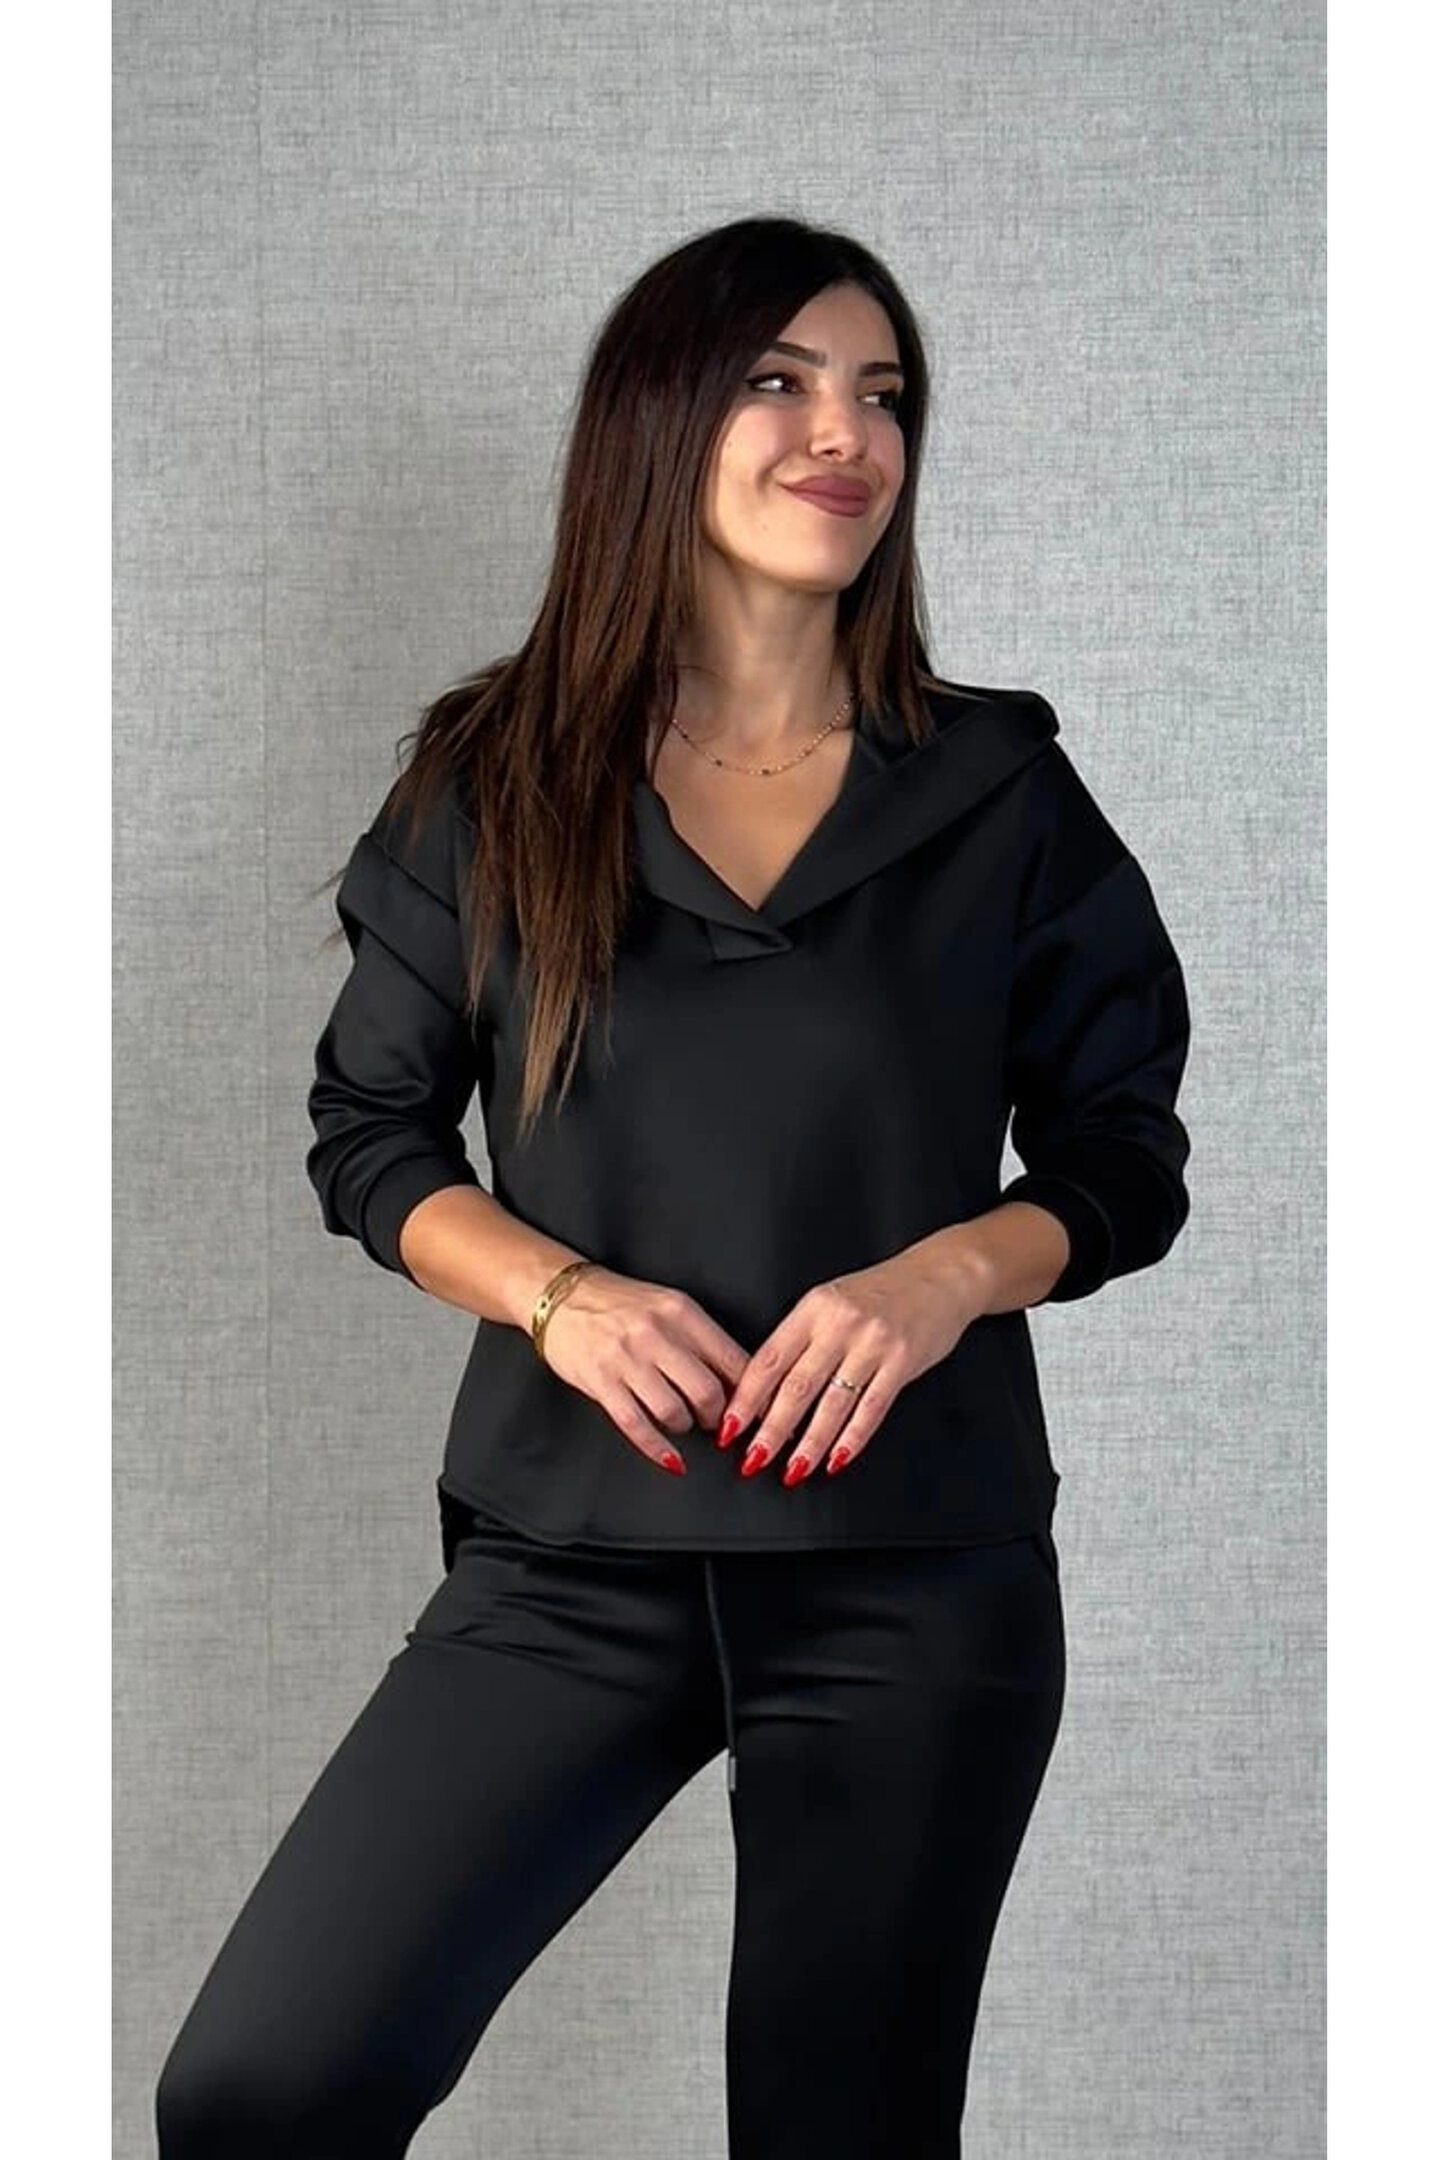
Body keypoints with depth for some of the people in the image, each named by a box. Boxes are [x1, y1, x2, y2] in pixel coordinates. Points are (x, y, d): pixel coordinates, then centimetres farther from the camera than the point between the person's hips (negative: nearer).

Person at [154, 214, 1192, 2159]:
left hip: (915, 1575, 0)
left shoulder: (1000, 793, 4)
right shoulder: (497, 780, 4)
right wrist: (555, 1291, -11)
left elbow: (1124, 1161, 9)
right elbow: (369, 1135, 9)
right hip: (572, 1556, 0)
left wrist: (945, 1274, -12)